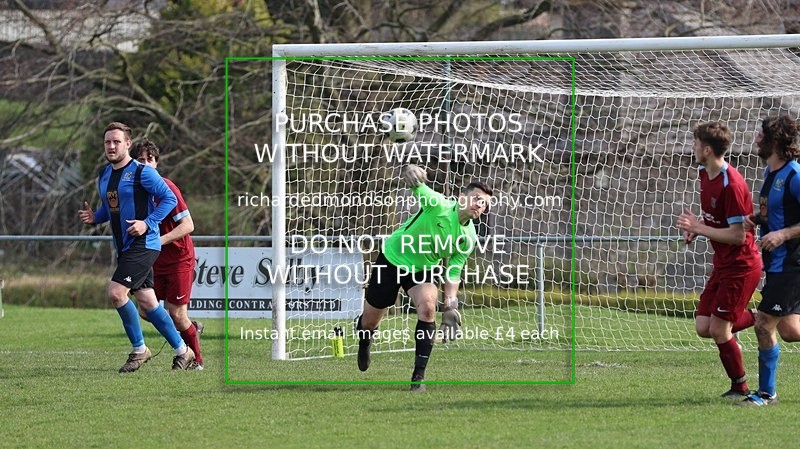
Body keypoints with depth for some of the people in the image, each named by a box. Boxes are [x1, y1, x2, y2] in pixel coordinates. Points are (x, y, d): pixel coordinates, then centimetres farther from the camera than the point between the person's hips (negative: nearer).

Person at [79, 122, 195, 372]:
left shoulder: (142, 172, -11)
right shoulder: (104, 176, 13)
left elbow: (169, 199, -10)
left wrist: (147, 224, -19)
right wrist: (94, 217, 4)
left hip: (143, 245, -8)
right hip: (124, 247, 8)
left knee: (116, 293, -18)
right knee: (146, 302, 8)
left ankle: (139, 349, -2)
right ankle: (182, 351, 18)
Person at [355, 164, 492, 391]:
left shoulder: (469, 237, -11)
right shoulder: (439, 206, -26)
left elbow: (453, 273, -1)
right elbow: (419, 189, -42)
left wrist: (450, 304, -15)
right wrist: (411, 173, -67)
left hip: (424, 269, 3)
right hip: (392, 259, -3)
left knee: (428, 308, -28)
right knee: (370, 321, 6)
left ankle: (418, 377, -21)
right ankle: (364, 341, 48)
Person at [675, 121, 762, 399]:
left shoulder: (731, 185, -23)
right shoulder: (705, 175, 7)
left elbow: (738, 235, -23)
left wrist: (698, 228, -19)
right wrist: (694, 228, 4)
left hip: (741, 266, -9)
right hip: (723, 264, 9)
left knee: (719, 330, -6)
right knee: (703, 327, 4)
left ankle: (740, 387, 11)